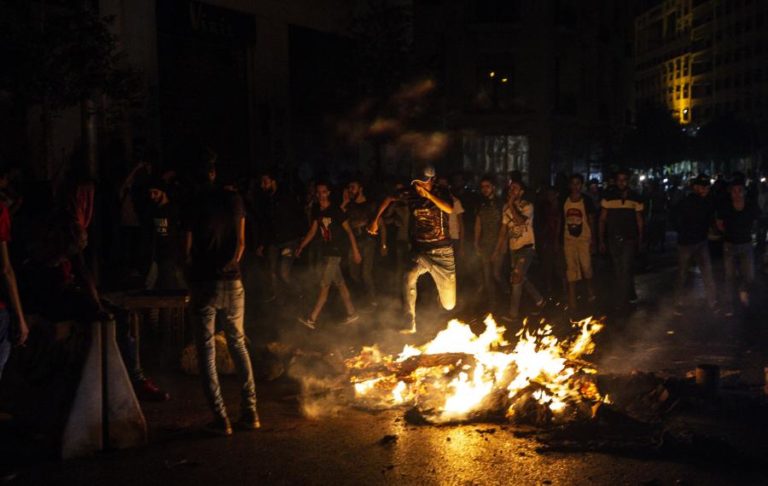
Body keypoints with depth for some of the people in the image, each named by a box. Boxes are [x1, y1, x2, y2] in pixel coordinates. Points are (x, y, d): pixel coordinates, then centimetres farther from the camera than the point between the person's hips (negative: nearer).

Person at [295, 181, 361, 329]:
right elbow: (313, 231, 12)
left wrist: (355, 251, -9)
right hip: (326, 251, 7)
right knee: (340, 284, 13)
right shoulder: (317, 211, 7)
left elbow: (349, 231, -10)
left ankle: (312, 319, 0)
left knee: (324, 285, -4)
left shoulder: (335, 210, -14)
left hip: (335, 252, -7)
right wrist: (301, 247, 4)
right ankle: (352, 313, 23)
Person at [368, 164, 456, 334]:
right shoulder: (410, 194, 0)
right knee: (409, 279, -30)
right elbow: (389, 199, 13)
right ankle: (410, 324, -23)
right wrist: (375, 220, 7)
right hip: (419, 249, 1)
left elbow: (449, 209, -24)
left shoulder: (441, 193, -4)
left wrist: (428, 195, -29)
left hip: (441, 249, -1)